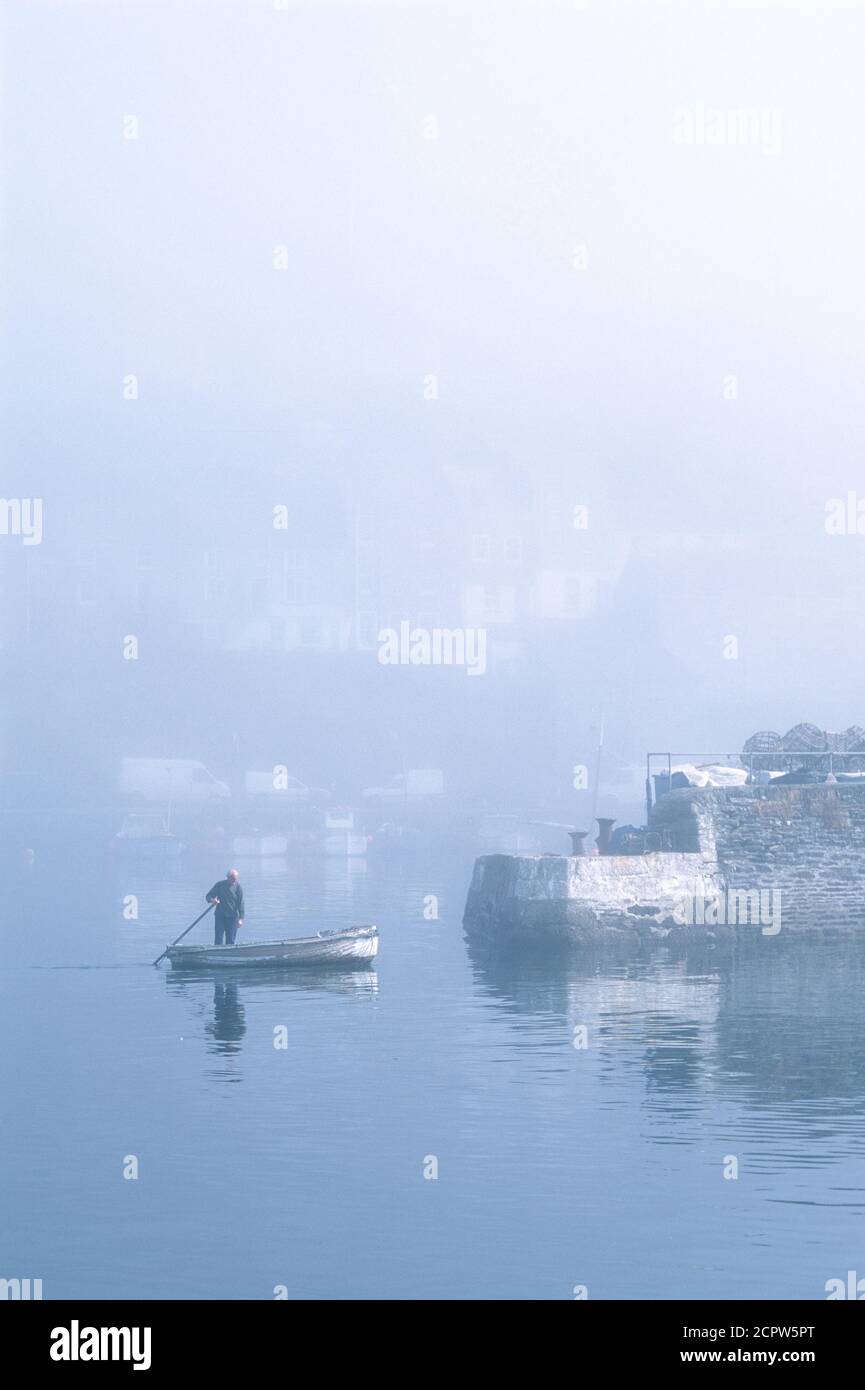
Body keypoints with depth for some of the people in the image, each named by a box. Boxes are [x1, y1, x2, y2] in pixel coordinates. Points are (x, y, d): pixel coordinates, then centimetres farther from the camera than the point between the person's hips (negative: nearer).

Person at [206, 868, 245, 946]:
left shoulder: (238, 887, -3)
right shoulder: (219, 885, -3)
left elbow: (240, 904, -3)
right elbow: (208, 896, 1)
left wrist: (241, 918, -11)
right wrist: (212, 900, -24)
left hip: (232, 917, 0)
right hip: (220, 916, 0)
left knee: (230, 941, 2)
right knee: (218, 940, -5)